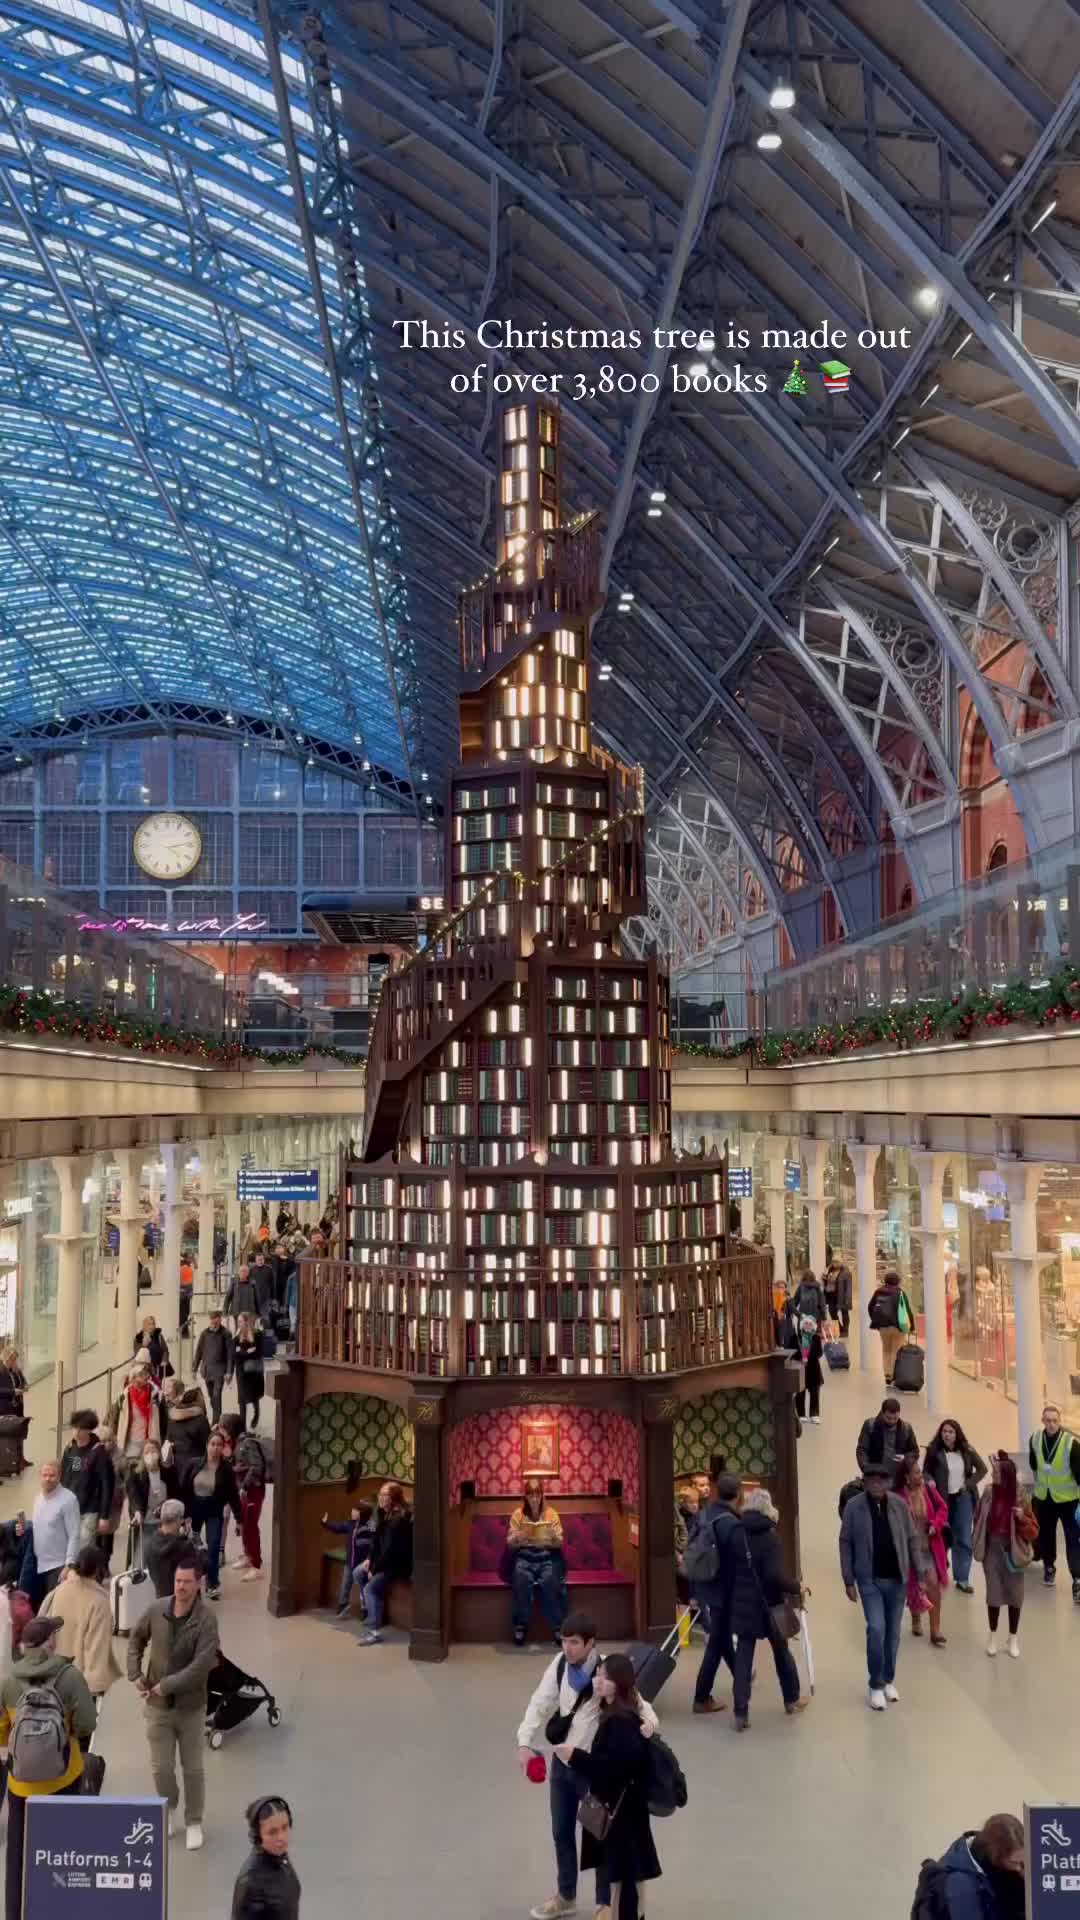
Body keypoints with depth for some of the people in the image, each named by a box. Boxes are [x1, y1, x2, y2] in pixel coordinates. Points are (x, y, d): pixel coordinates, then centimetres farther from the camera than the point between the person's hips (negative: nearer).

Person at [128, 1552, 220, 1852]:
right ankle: (171, 1811, 38)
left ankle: (194, 1822, 29)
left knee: (192, 1769, 10)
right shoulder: (156, 1610, -8)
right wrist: (135, 1674, 1)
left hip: (190, 1706, -2)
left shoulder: (206, 1620, -19)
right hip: (157, 1706, 3)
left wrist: (165, 1686, -23)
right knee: (161, 1768, 10)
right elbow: (136, 1638, 10)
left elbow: (202, 1665, -25)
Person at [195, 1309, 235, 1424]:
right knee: (211, 1396, 13)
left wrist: (229, 1372, -12)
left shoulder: (226, 1334, -7)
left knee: (216, 1396, -11)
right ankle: (217, 1417, 29)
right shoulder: (205, 1333, 2)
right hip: (207, 1369, 4)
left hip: (220, 1370, -4)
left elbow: (230, 1354, -7)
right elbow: (199, 1351, 8)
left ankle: (216, 1422, -10)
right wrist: (195, 1369, 6)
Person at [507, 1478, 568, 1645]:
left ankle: (558, 1626, -20)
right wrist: (518, 1537, -19)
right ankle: (520, 1626, -20)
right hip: (524, 1556, 0)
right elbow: (510, 1543, 3)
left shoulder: (551, 1513, 7)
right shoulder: (517, 1514, 6)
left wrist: (552, 1536, -19)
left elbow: (559, 1543, 3)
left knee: (550, 1579, -32)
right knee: (521, 1579, -33)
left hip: (547, 1556, 0)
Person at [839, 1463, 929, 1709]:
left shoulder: (899, 1504, -4)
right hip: (869, 1579, -3)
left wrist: (920, 1573, 1)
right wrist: (848, 1580, -6)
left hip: (897, 1578, 3)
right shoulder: (854, 1506, -10)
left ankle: (888, 1680, 29)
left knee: (893, 1632, 11)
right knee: (876, 1629, -11)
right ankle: (876, 1685, 4)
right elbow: (846, 1543, -5)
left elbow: (912, 1539, 3)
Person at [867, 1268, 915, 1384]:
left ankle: (888, 1376, 11)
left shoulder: (878, 1292, 1)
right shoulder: (900, 1293, -8)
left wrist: (875, 1321, 13)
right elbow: (908, 1310, -8)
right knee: (896, 1351, 4)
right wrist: (911, 1326, -1)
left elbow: (870, 1307, 4)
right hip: (897, 1326, -3)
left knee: (886, 1350, 16)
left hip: (882, 1326, 3)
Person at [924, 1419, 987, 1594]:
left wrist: (969, 1483, -4)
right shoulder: (933, 1451, -9)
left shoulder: (966, 1451, -2)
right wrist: (930, 1482, -23)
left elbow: (983, 1468, 6)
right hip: (943, 1499, -2)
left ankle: (962, 1578, 7)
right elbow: (926, 1472, -3)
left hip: (963, 1499, 2)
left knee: (964, 1539, 1)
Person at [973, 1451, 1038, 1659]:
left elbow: (1034, 1532, -9)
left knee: (1014, 1595, 8)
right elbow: (979, 1518, 9)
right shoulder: (988, 1492, -8)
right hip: (992, 1550, 1)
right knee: (994, 1593, 6)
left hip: (1012, 1552, -1)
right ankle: (993, 1636, 24)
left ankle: (1013, 1638, 26)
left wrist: (1023, 1518, -27)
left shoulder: (1020, 1497, -15)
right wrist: (979, 1544, 5)